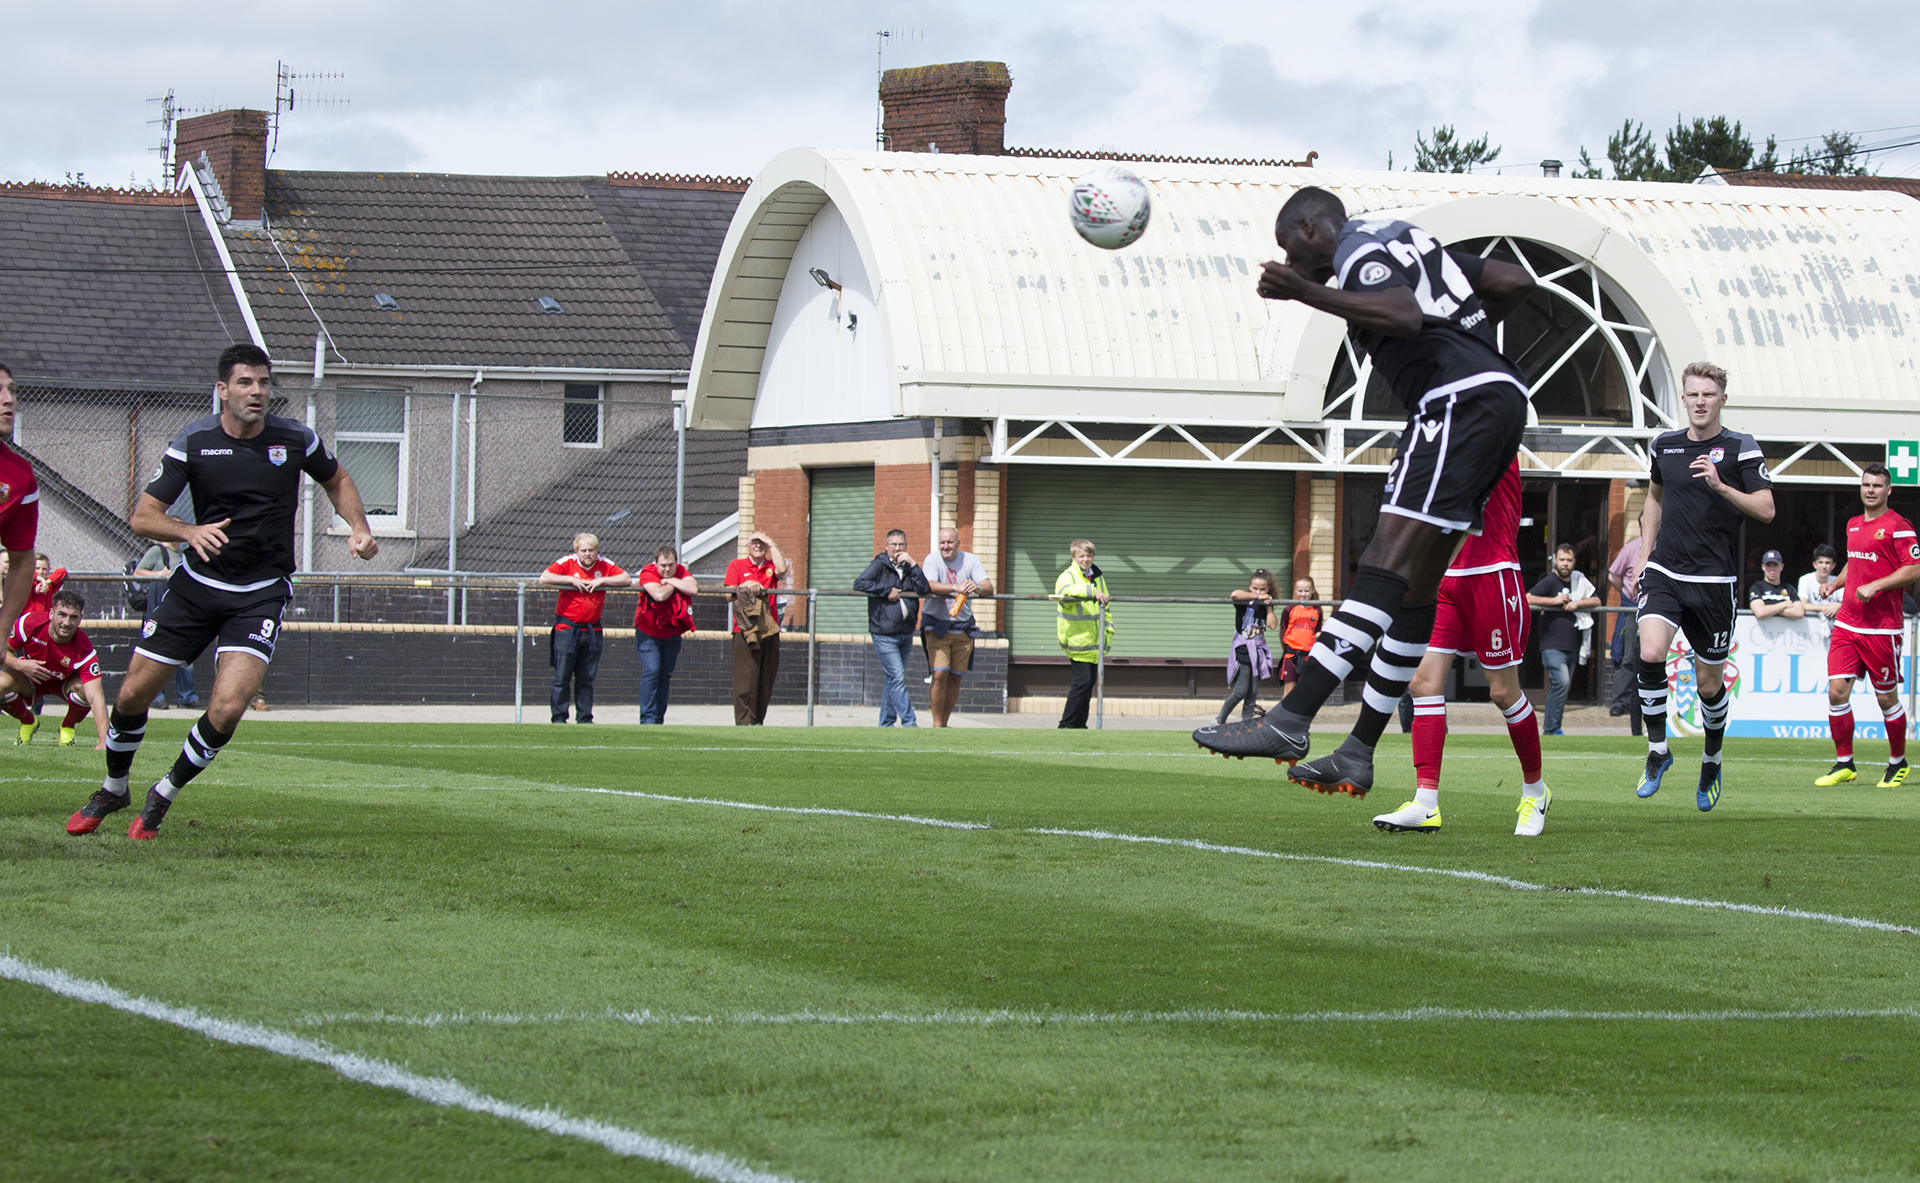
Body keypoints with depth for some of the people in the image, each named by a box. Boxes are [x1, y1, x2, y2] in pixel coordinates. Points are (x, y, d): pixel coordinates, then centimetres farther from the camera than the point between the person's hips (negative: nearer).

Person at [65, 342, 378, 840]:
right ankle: (113, 789, 32)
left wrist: (359, 527, -3)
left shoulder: (296, 439, -6)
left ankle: (164, 796, 7)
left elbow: (336, 481, 15)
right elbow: (143, 516, -10)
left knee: (227, 710, -19)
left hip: (261, 594, -1)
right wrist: (190, 532, -30)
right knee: (132, 695, 4)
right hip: (197, 587, 1)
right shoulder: (193, 441, -9)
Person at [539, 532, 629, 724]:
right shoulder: (567, 563, -5)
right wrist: (571, 580, -19)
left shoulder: (604, 565, 4)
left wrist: (601, 581, -13)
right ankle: (559, 718, 2)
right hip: (567, 628, -3)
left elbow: (627, 579, -1)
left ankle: (585, 718, 13)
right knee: (562, 678, -3)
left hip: (592, 630, 3)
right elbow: (544, 578, -16)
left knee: (587, 679, 8)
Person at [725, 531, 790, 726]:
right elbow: (728, 594, 3)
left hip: (769, 630, 3)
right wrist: (744, 587, -15)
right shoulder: (736, 566, 10)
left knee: (766, 678, 2)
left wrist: (772, 545, 0)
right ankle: (744, 721, -10)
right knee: (745, 677, -9)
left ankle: (758, 720, 7)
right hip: (745, 630, -3)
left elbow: (782, 570, -7)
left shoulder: (771, 566, 16)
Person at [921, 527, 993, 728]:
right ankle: (936, 724, -7)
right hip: (937, 626, -3)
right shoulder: (932, 560, -7)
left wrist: (978, 588, -31)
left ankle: (944, 723, 16)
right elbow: (929, 585, -25)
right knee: (940, 674, -14)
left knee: (955, 678, 5)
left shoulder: (970, 561, 2)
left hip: (963, 627, 3)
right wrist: (956, 588, -39)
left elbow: (988, 587, -7)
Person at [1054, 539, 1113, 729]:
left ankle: (1080, 724, 16)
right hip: (1077, 640, -7)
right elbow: (1065, 591, -31)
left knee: (1089, 682, 8)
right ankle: (1067, 724, -5)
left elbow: (1105, 606, 24)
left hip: (1094, 640, 7)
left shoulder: (1098, 577, 15)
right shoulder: (1068, 576, -6)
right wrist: (1092, 591, -40)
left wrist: (1109, 631, 17)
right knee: (1082, 681, -13)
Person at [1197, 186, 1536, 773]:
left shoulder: (1360, 251, -2)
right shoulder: (1411, 241, 26)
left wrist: (1309, 294, -22)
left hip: (1459, 398, -10)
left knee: (1387, 564, -19)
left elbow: (1406, 316, -23)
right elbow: (1518, 282, 26)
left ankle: (1289, 722, -29)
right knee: (1414, 587, 11)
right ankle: (1359, 750, 13)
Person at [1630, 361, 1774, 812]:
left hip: (1714, 580, -2)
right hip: (1665, 572, 2)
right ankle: (1657, 750, -7)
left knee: (1708, 682, 5)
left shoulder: (1740, 449, -4)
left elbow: (1766, 509, -10)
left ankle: (1712, 761, 30)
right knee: (1650, 655, -22)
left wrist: (1720, 486, -25)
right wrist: (1645, 554, 19)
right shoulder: (1664, 446, 8)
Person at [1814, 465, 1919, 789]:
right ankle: (1844, 763, 5)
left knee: (1887, 698, 2)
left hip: (1882, 627, -6)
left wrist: (1875, 586, -19)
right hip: (1847, 624, 6)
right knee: (1837, 691, -4)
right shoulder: (1854, 525, 15)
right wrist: (1834, 583, 14)